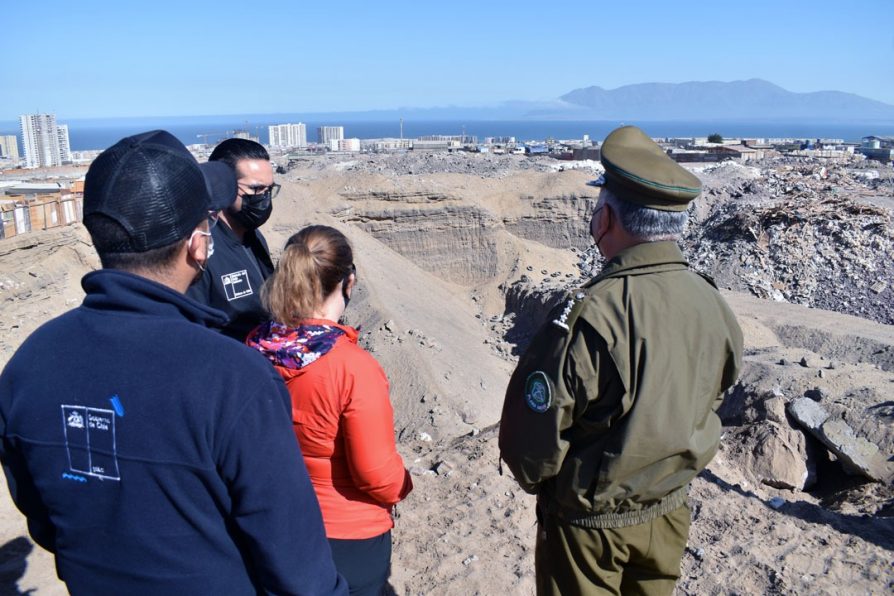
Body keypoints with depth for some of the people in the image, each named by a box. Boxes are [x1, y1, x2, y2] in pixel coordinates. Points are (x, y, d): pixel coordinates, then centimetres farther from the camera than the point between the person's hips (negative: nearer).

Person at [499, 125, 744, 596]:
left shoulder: (588, 318, -31)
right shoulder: (713, 304, -10)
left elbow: (530, 440, -24)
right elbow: (713, 398, 5)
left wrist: (536, 480, -2)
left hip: (587, 523, -5)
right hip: (670, 514, 6)